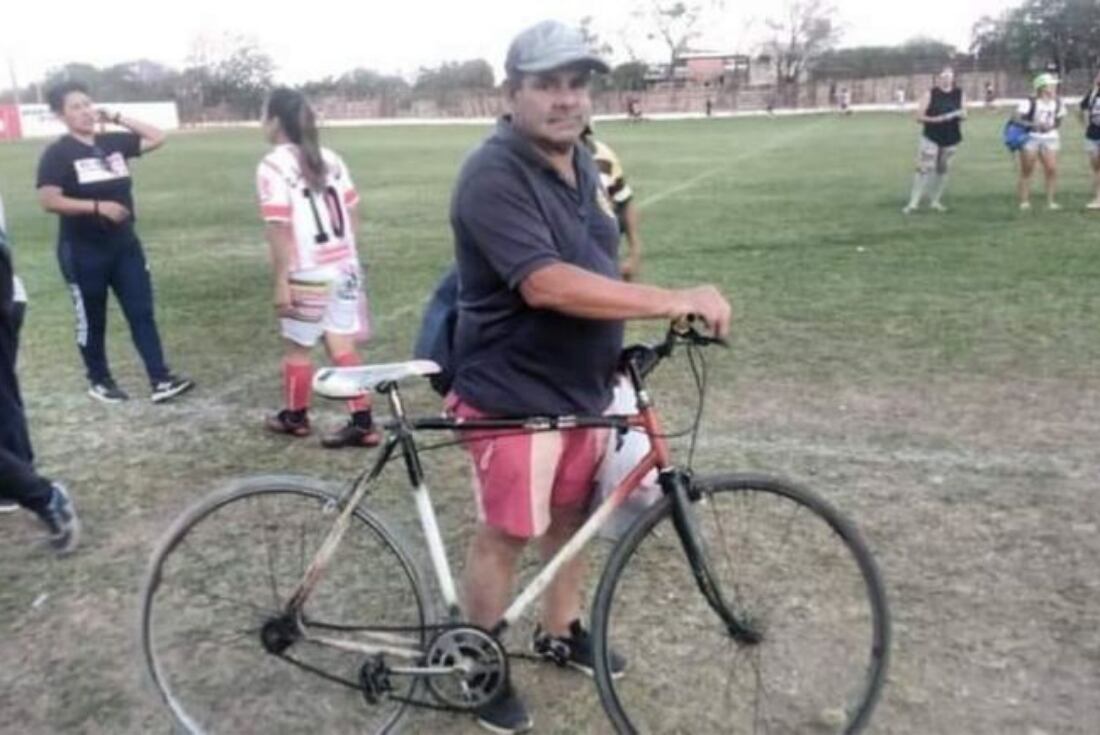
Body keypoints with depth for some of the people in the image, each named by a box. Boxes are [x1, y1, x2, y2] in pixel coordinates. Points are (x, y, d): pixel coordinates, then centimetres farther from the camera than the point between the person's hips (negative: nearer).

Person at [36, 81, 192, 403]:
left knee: (142, 312, 0)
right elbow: (49, 200, -17)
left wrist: (118, 118, 5)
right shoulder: (57, 153, -9)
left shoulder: (113, 143, 7)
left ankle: (161, 380, 1)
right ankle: (99, 381, 23)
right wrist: (98, 206, -24)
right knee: (92, 320, 9)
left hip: (125, 245, 5)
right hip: (83, 252, -5)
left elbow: (157, 138, 11)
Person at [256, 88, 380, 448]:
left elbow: (279, 228, -17)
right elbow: (352, 212, 10)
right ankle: (362, 422, 6)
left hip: (307, 274, -6)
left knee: (296, 347, 12)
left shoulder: (273, 165, -12)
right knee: (342, 346, 8)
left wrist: (280, 281, -15)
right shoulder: (330, 159, 8)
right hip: (344, 267, 6)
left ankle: (295, 416, 29)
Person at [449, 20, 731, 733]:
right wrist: (671, 301, -33)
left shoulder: (584, 164, 7)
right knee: (506, 534, 7)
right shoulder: (494, 176, -21)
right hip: (514, 396, -8)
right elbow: (547, 284, -33)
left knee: (572, 516, 20)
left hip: (583, 389, 8)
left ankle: (561, 632, 42)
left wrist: (616, 357, 14)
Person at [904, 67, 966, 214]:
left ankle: (935, 201, 20)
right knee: (924, 169, -8)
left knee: (943, 170, 9)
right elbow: (919, 116, -8)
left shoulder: (959, 94, 4)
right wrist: (935, 119, -22)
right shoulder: (930, 94, -5)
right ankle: (913, 203, -5)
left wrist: (959, 115, -18)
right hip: (931, 138, -3)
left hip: (951, 139, 4)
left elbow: (964, 115, 6)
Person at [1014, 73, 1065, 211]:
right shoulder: (1030, 102, -13)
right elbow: (1016, 118, -19)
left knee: (1052, 169, -4)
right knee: (1027, 171, 0)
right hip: (1030, 138, -4)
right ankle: (1024, 201, 7)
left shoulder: (1057, 103, 5)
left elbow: (1058, 120, 17)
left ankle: (1050, 201, 3)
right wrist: (1033, 125, -28)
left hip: (1050, 138, 5)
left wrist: (1051, 127, -4)